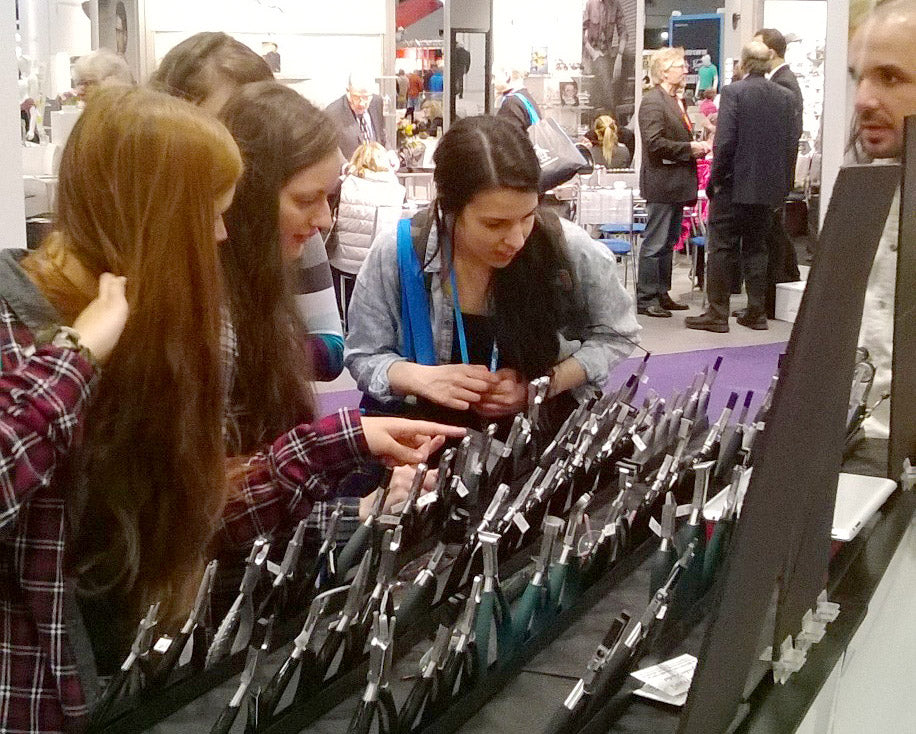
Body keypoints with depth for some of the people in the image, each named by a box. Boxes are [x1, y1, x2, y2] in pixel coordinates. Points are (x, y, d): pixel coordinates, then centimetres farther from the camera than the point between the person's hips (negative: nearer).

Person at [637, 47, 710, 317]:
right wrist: (689, 148, -17)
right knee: (655, 243, -5)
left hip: (676, 183, 10)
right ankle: (645, 299, 1)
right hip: (661, 182, -10)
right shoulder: (652, 101, -13)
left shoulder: (675, 100, 17)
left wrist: (697, 147, 8)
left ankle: (661, 294, 22)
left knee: (668, 242, 14)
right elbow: (654, 143, -22)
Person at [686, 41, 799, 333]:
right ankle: (756, 312, 16)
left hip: (734, 186, -5)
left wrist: (716, 178, -7)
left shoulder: (733, 92, -11)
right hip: (768, 187, 5)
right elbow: (792, 142, 5)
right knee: (756, 248, 14)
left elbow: (725, 141, -17)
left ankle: (717, 314, 2)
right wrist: (780, 180, 13)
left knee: (722, 248, 1)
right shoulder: (785, 96, 4)